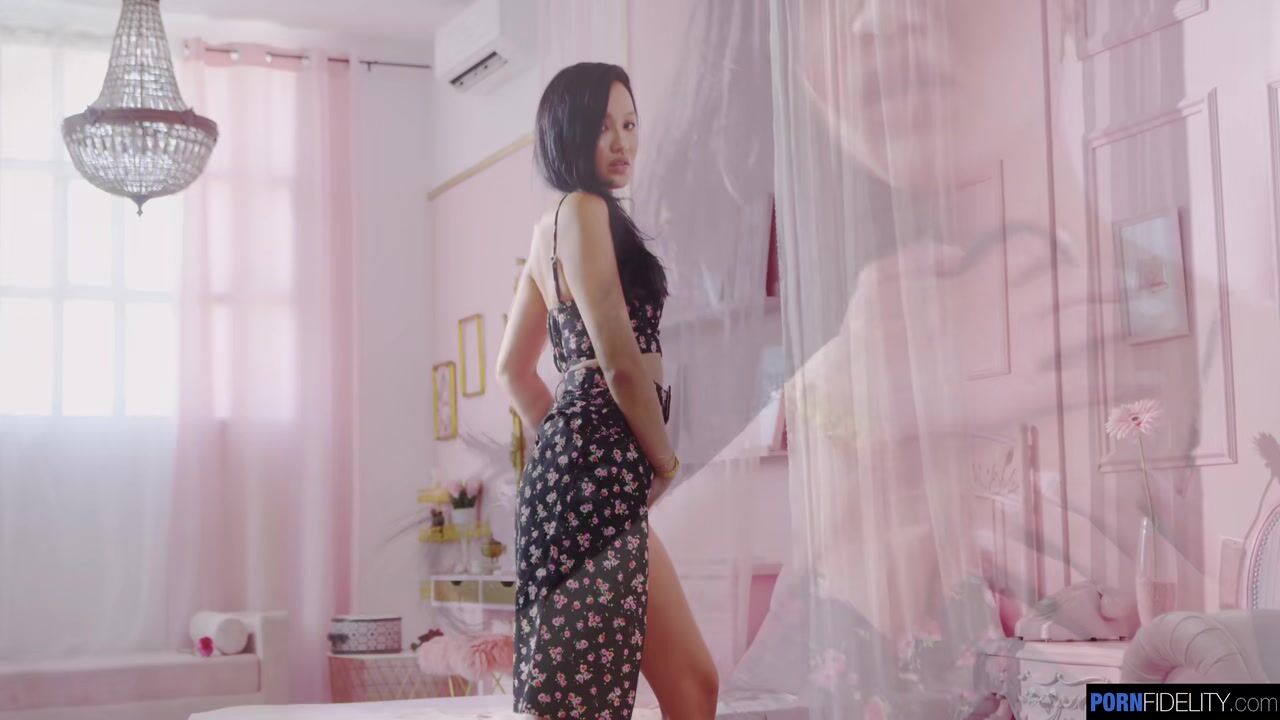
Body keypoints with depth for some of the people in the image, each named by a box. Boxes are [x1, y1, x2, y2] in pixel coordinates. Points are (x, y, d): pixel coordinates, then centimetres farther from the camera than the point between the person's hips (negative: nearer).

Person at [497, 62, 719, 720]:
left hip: (576, 465, 10)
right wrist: (664, 459, 0)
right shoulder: (584, 209, -7)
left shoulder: (551, 224, 21)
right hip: (601, 467, -10)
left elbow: (513, 368, 25)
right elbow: (620, 360, -14)